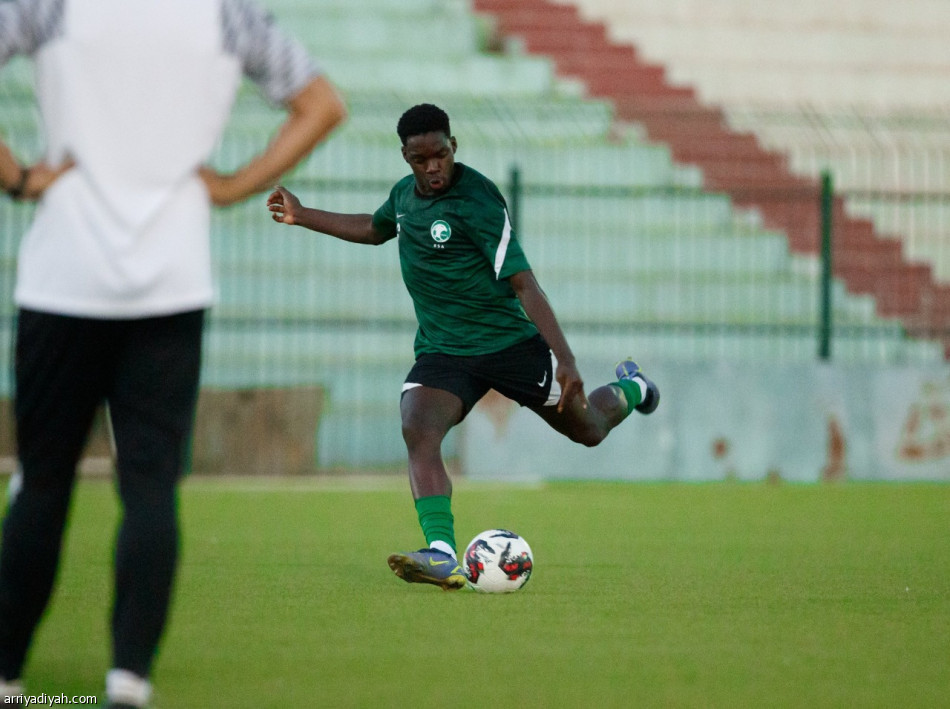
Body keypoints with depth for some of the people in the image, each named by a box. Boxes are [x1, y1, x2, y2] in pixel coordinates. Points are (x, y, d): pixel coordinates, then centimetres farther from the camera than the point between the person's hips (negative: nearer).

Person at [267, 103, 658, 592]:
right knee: (418, 432, -25)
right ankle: (443, 558, -34)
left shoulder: (477, 201, -19)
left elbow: (522, 283, -22)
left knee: (589, 431, 12)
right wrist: (301, 216, 29)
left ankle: (627, 390, 48)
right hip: (441, 349, 5)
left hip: (511, 342, -5)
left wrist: (565, 359, -28)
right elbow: (374, 229, 30)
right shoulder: (405, 194, 4)